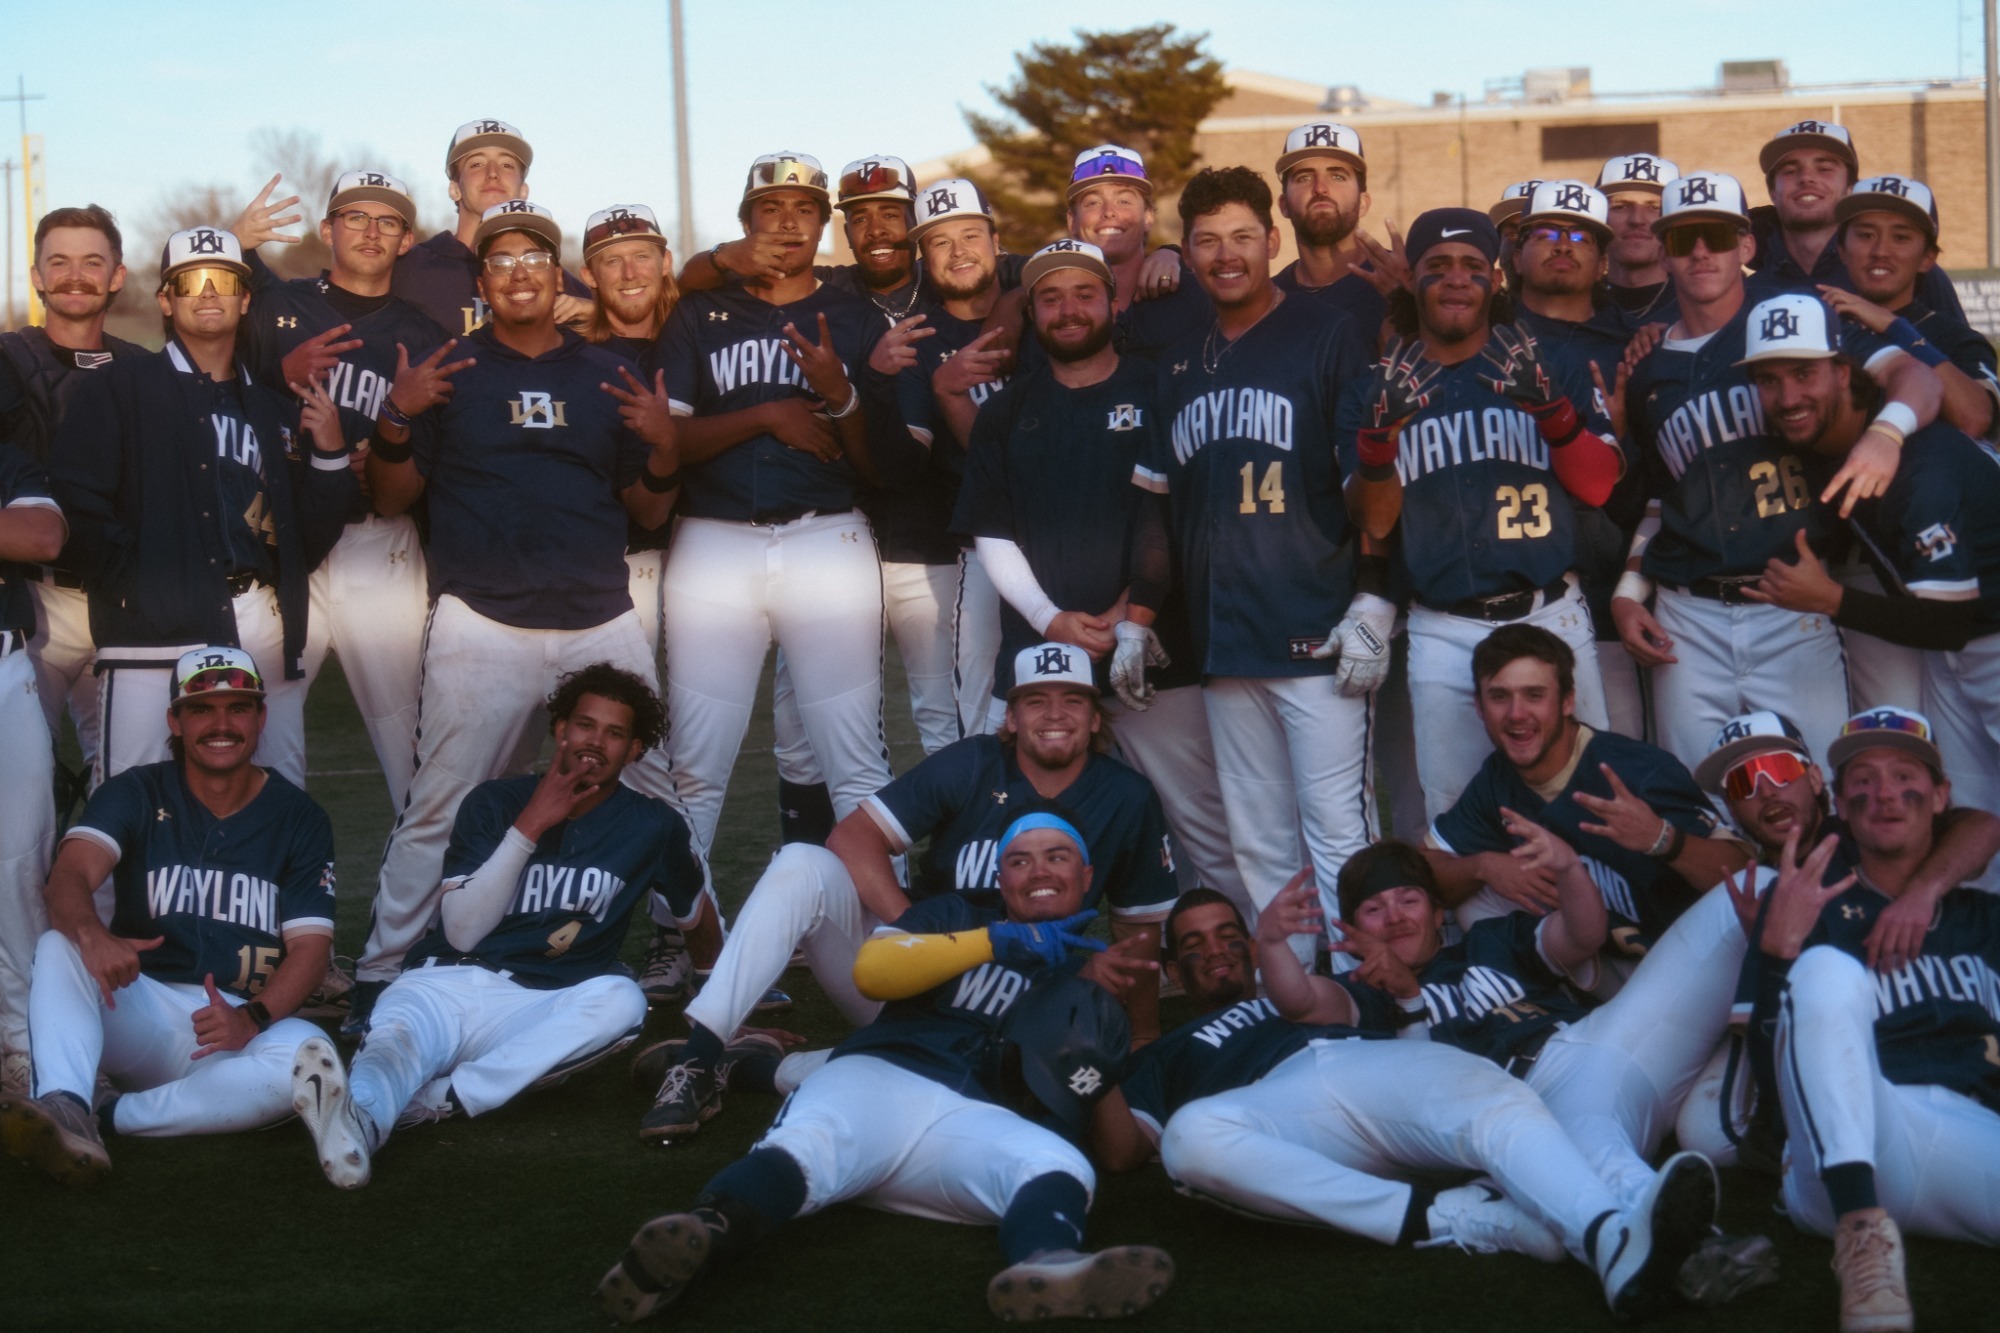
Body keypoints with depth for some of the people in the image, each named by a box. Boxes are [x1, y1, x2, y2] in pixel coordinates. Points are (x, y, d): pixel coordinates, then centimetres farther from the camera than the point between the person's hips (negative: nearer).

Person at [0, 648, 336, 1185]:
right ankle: (63, 1107, -47)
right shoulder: (135, 794, 4)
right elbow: (69, 877, -15)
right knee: (58, 945, -26)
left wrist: (251, 1018, -25)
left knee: (305, 1055, -33)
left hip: (246, 1024, 0)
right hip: (139, 1011, 0)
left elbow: (310, 946, -4)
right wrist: (92, 935, -40)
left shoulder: (298, 818, 5)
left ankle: (111, 1117, -30)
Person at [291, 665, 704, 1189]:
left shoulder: (652, 827, 8)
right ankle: (356, 1119, -72)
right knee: (397, 1039, -35)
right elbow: (462, 930, -4)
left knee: (621, 999, -32)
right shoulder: (494, 802, 6)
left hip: (536, 1008, 1)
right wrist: (529, 827, -11)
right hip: (441, 985, 0)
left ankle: (440, 1098, -45)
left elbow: (697, 917, 24)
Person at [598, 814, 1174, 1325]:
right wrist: (997, 941, 0)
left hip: (975, 1121, 1)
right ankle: (705, 1230, -66)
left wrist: (1097, 991, 3)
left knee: (1060, 1167, -33)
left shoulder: (1083, 972, 30)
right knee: (803, 1147, -35)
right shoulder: (957, 916, 27)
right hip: (879, 1078, -1)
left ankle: (1049, 1266, -68)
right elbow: (871, 969, 6)